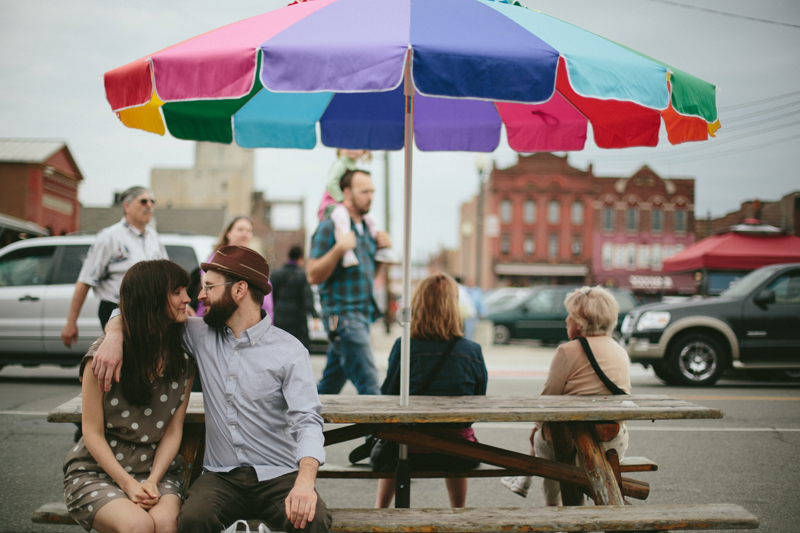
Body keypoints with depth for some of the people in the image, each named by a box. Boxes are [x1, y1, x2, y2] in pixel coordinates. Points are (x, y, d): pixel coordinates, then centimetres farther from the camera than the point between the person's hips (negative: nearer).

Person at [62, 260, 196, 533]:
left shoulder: (183, 358, 2)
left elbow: (174, 431, 1)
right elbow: (93, 433, -7)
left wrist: (152, 481, -13)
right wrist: (128, 484, -16)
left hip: (157, 468, 3)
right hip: (97, 471, -2)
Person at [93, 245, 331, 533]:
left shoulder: (289, 351, -1)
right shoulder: (202, 336, 10)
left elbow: (307, 421, -12)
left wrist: (305, 481, -30)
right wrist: (115, 335, -7)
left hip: (278, 475, -2)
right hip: (221, 475, 2)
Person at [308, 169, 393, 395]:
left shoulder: (365, 228, 16)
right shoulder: (330, 226, -8)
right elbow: (313, 275, -13)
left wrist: (382, 251, 8)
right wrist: (339, 249, -25)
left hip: (362, 316, 8)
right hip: (343, 315, -8)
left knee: (329, 386, 13)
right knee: (369, 386, -12)